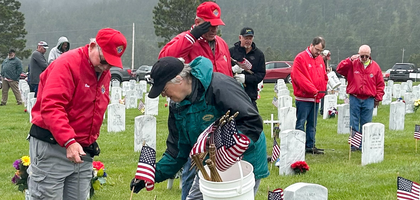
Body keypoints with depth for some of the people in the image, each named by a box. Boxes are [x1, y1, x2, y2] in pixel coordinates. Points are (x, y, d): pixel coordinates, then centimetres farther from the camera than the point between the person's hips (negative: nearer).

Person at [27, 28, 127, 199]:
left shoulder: (104, 72, 12)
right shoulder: (67, 64, -14)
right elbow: (51, 107, -25)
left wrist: (91, 140, 11)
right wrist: (69, 141, -34)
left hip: (83, 151, 8)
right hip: (52, 148, -8)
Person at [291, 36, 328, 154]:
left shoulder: (320, 59, 15)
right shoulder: (300, 58, -9)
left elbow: (323, 76, 21)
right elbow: (298, 77, -18)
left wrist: (322, 90, 5)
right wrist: (312, 89, -19)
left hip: (316, 98, 8)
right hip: (303, 97, -7)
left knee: (312, 124, 12)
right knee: (300, 123, -5)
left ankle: (310, 146, 19)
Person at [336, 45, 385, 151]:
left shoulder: (375, 66, 5)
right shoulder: (353, 64, 3)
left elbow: (380, 84, 9)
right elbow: (340, 69, -6)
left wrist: (378, 98, 4)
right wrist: (350, 59, -12)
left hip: (369, 100, 1)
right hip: (354, 98, -1)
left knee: (366, 124, 4)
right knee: (354, 123, 2)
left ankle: (363, 145, 10)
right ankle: (354, 144, 7)